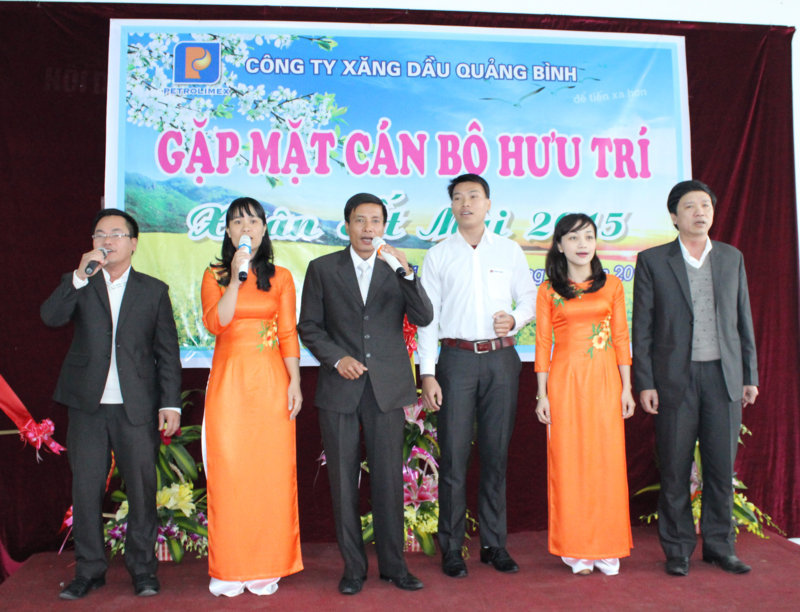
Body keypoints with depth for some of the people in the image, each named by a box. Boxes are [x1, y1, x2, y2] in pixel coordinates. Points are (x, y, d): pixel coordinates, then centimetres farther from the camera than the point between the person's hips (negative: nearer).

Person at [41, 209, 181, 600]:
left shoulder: (154, 290, 9)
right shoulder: (77, 284, 12)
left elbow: (167, 352, 6)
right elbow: (50, 317, -9)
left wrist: (170, 403, -2)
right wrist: (81, 275, -17)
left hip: (137, 407, -1)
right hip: (87, 406, 1)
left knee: (142, 489, 2)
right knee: (85, 490, 7)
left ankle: (143, 568, 16)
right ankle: (89, 570, 20)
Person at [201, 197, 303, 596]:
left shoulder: (281, 277, 9)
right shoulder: (215, 275, 8)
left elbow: (288, 333, 4)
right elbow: (214, 323, -8)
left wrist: (295, 382, -3)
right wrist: (236, 278, -13)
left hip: (270, 381, 0)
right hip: (228, 379, 0)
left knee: (271, 470, 0)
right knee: (228, 470, -1)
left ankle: (266, 567, 11)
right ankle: (229, 568, 11)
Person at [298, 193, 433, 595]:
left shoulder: (397, 269, 7)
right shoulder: (322, 269, 6)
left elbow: (423, 318, -5)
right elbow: (309, 326, 6)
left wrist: (407, 273, -18)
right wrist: (337, 359, -9)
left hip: (387, 386, 0)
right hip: (339, 388, 0)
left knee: (389, 478, 4)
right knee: (343, 480, 6)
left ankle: (393, 564, 19)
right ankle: (353, 567, 19)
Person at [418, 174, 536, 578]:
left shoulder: (509, 250, 9)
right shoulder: (438, 256, 6)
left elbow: (529, 297, 14)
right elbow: (427, 316, 3)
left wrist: (515, 319, -10)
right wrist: (427, 373, -3)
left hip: (501, 358, 1)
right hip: (457, 359, -1)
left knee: (496, 454, 6)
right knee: (454, 455, -1)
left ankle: (494, 544, 17)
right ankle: (452, 548, 10)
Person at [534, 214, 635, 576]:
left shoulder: (611, 285, 8)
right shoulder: (548, 290, 4)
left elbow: (621, 338, 7)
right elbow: (542, 343, 3)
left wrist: (626, 388, 3)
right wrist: (542, 393, -1)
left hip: (605, 380, 1)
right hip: (565, 380, -1)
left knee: (606, 460, 3)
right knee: (568, 461, 2)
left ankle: (607, 548, 15)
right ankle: (576, 549, 13)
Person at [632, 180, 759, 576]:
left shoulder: (732, 258, 11)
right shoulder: (652, 261, 1)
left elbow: (743, 320, 13)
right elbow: (641, 327, -1)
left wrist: (750, 375, 9)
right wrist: (644, 383, -6)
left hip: (724, 377, 3)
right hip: (675, 378, -2)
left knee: (722, 468, 7)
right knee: (675, 470, 3)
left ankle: (719, 546, 22)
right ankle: (678, 549, 17)